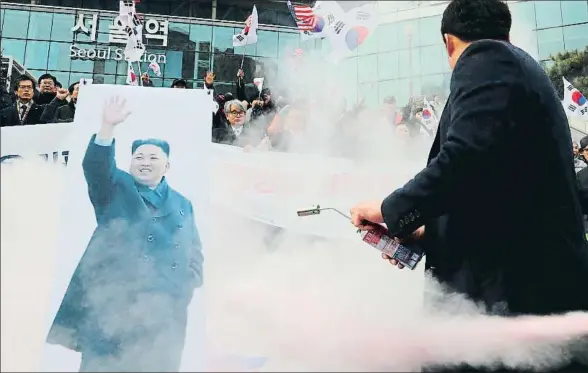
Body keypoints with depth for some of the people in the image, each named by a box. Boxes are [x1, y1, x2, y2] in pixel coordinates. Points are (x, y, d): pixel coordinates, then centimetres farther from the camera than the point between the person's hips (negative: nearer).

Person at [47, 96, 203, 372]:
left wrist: (187, 287, 1)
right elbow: (96, 166, -9)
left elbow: (195, 253, 17)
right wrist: (108, 127, -22)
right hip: (111, 306, -2)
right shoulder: (115, 188, 11)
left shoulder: (183, 205, 18)